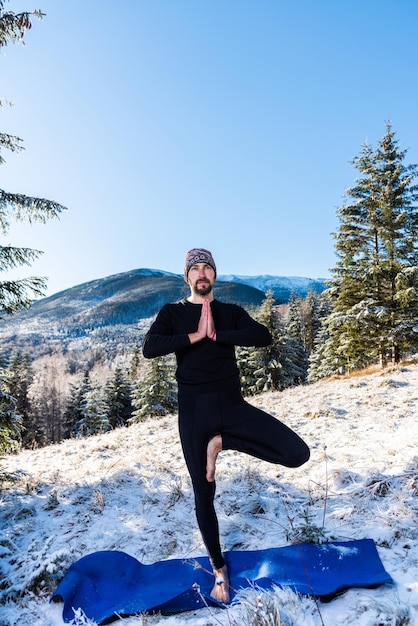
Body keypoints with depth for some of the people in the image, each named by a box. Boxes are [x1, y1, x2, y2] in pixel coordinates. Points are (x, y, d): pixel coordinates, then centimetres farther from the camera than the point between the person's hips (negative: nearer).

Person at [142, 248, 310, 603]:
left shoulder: (231, 312, 7)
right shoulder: (172, 313, 3)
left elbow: (264, 337, -11)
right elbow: (149, 348, -15)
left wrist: (217, 334, -17)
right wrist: (196, 335, -17)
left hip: (232, 404, 1)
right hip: (194, 409, -1)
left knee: (298, 454, -15)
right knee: (204, 495, 11)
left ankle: (223, 441, 4)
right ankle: (219, 569, 37)